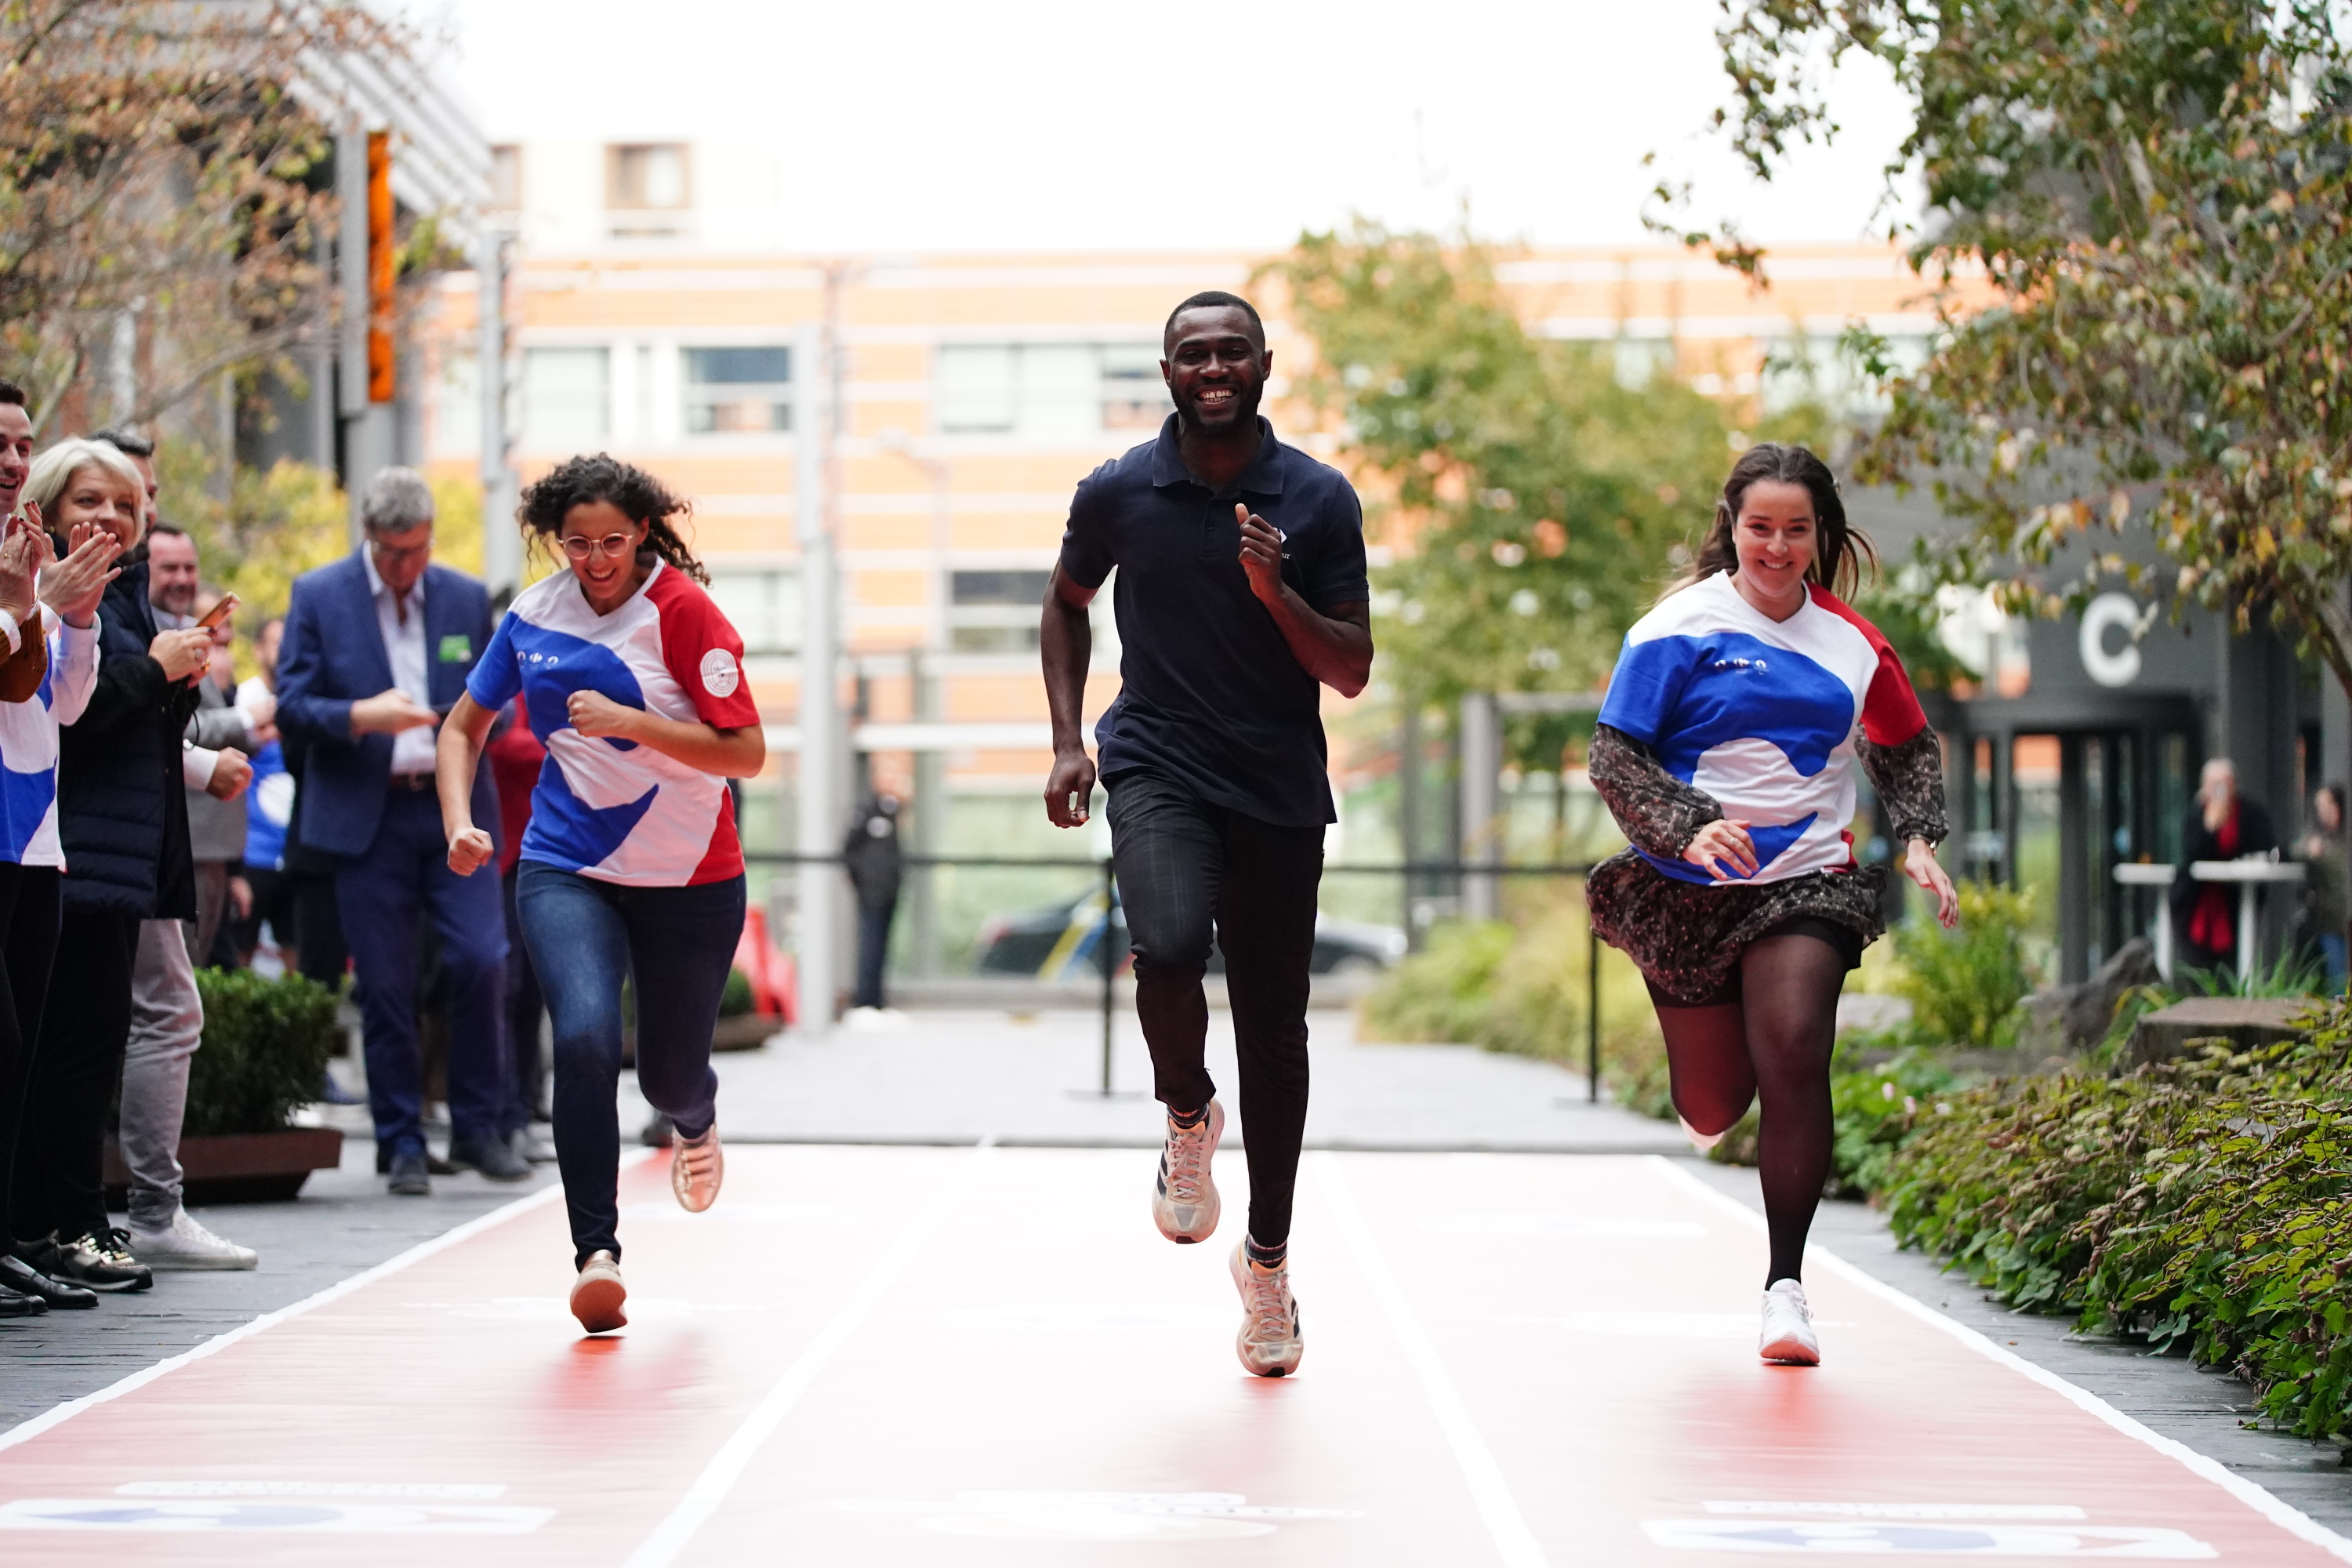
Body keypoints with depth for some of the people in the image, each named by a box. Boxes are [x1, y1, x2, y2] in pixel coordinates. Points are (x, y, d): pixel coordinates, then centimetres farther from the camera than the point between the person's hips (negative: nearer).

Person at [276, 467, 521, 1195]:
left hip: (456, 809, 2)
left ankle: (478, 1127, 5)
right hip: (367, 816, -2)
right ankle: (401, 1142, 10)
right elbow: (292, 706, -2)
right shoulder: (318, 596, 2)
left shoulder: (466, 597, 10)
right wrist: (361, 717, -19)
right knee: (385, 986, 0)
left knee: (480, 961, -10)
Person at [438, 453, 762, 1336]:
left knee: (670, 1079, 9)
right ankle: (596, 1252, -22)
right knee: (585, 1034, -25)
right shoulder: (533, 615, 2)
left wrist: (630, 721, -24)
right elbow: (465, 726, 15)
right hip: (565, 870, 2)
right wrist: (458, 821, -2)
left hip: (690, 881, -2)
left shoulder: (683, 609, -11)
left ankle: (697, 1120, 49)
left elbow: (746, 754, -15)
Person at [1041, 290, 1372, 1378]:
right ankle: (1188, 1122, 1)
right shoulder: (1118, 493, 0)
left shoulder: (1321, 499, -1)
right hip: (1156, 770, -1)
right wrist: (1069, 738, 8)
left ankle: (1267, 1258, 24)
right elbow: (1066, 604, 19)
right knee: (1168, 947, -30)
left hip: (1281, 793, 1)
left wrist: (1276, 592, -17)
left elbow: (1352, 672, 0)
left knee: (1274, 1032, 6)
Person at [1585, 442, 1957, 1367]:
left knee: (1794, 1058, -21)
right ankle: (1711, 1086, 47)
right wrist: (1687, 829, -23)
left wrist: (1918, 840, 6)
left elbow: (1909, 749, 23)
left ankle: (1785, 1284, -11)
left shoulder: (1851, 643, 7)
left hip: (1808, 884, 1)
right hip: (1689, 891, -1)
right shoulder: (1680, 628, -4)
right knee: (1713, 1104, 5)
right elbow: (1612, 755, -8)